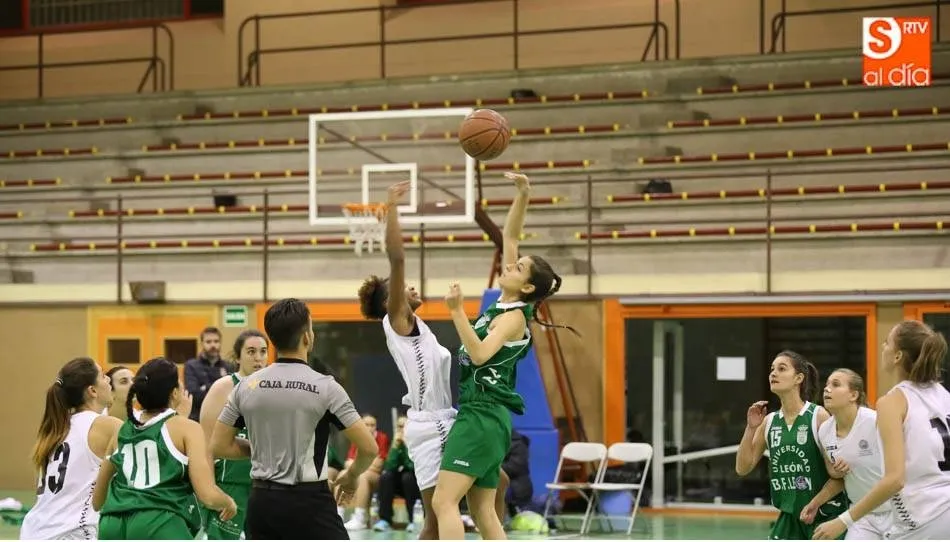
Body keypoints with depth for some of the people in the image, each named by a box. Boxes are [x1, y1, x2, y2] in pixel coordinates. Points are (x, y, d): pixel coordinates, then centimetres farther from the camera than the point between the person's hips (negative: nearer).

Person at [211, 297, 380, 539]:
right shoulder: (324, 387, -9)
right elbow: (369, 447, -9)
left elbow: (219, 446, 8)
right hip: (309, 501, -5)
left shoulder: (246, 386, 3)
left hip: (262, 501, 5)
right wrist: (351, 476, 11)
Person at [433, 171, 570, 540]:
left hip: (483, 416, -9)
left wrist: (457, 311, -27)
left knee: (444, 501, -15)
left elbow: (479, 354, -26)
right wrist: (522, 195, 6)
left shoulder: (514, 316, -10)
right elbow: (509, 237, 15)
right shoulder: (504, 303, 12)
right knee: (483, 512, 8)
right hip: (482, 416, 9)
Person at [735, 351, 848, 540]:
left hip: (825, 516, -5)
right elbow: (743, 468, 6)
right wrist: (751, 428, -5)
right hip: (790, 517, 5)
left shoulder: (819, 416, -11)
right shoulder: (769, 421, 5)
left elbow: (840, 474, -12)